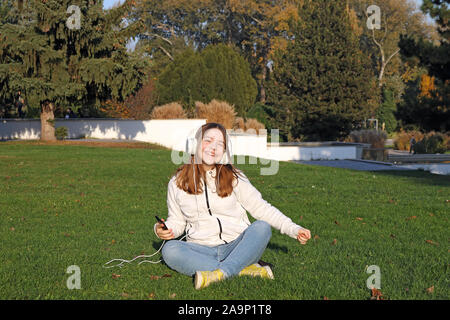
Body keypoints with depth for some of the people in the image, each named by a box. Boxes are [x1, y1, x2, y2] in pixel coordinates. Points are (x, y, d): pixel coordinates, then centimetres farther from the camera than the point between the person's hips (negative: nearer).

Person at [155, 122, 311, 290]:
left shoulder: (234, 178, 5)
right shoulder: (177, 183, 6)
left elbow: (261, 207, 5)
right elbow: (177, 220, 15)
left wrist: (293, 229, -4)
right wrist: (161, 229, -8)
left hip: (237, 246, 0)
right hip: (202, 250, 0)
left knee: (262, 227, -28)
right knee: (169, 250, -31)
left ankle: (219, 273, -41)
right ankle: (244, 269, -32)